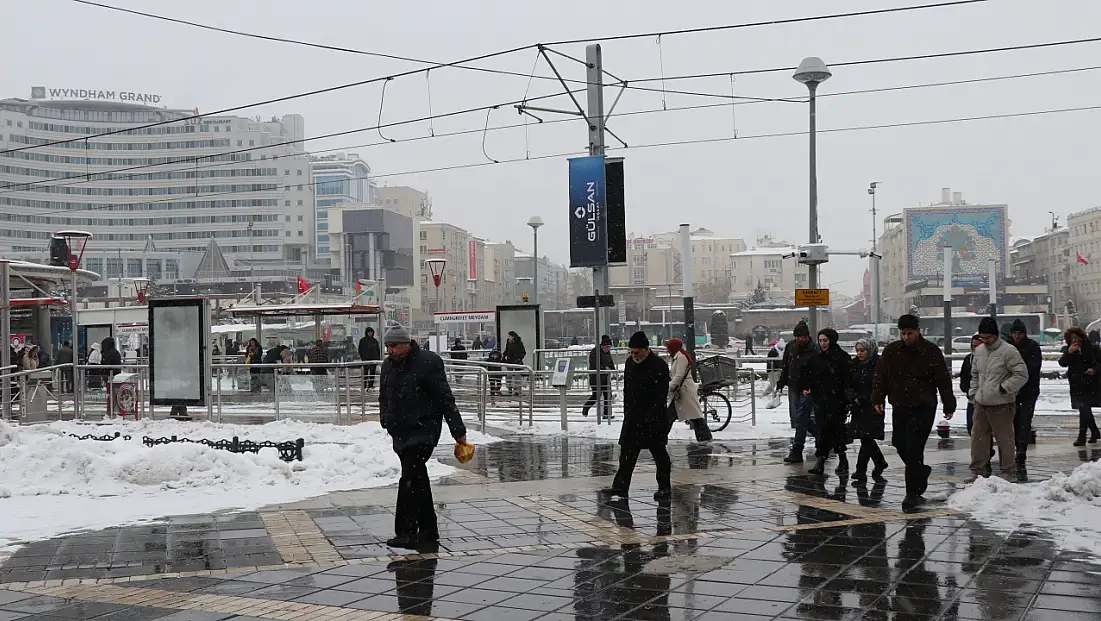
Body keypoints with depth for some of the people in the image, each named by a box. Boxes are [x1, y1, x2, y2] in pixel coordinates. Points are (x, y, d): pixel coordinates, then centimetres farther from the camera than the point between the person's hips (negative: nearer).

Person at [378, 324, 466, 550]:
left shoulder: (428, 362, -11)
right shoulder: (388, 366, 10)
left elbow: (445, 399, -10)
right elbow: (384, 398, 24)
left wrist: (458, 431, -9)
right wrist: (386, 422, 12)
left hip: (424, 430, -7)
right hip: (401, 433, 7)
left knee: (410, 479, -14)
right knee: (418, 480, 12)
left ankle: (407, 532, -12)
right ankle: (428, 531, 21)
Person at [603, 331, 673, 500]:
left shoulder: (659, 366, -13)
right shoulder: (629, 364, 9)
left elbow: (661, 396, -15)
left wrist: (649, 418, -18)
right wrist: (627, 413, 11)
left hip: (653, 418, -7)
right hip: (632, 417, 7)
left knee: (659, 453, 2)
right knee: (627, 451, 8)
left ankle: (665, 488, 11)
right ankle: (620, 485, 14)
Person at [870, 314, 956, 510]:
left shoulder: (931, 351, -5)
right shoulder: (891, 351, 3)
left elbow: (944, 380, -1)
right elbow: (880, 376, 7)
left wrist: (949, 406, 0)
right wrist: (877, 399, -4)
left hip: (923, 408, -4)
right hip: (900, 407, 5)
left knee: (913, 448, -11)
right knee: (900, 444, 10)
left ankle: (913, 492, -6)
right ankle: (921, 472, 37)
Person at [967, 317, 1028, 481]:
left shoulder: (1008, 351, -11)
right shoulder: (979, 351, 11)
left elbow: (1022, 375, -13)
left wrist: (1004, 388, -17)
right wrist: (973, 392, 13)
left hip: (1001, 405, -6)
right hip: (981, 403, 6)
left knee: (1005, 439, 1)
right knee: (978, 437, 9)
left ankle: (1009, 472, 12)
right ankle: (979, 470, 20)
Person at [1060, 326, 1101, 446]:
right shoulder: (1067, 349, 4)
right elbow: (1062, 363, -8)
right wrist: (1069, 353, -22)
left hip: (1091, 383, -3)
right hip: (1076, 385, 3)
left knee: (1084, 409, -10)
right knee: (1085, 410, 12)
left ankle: (1082, 436, -7)